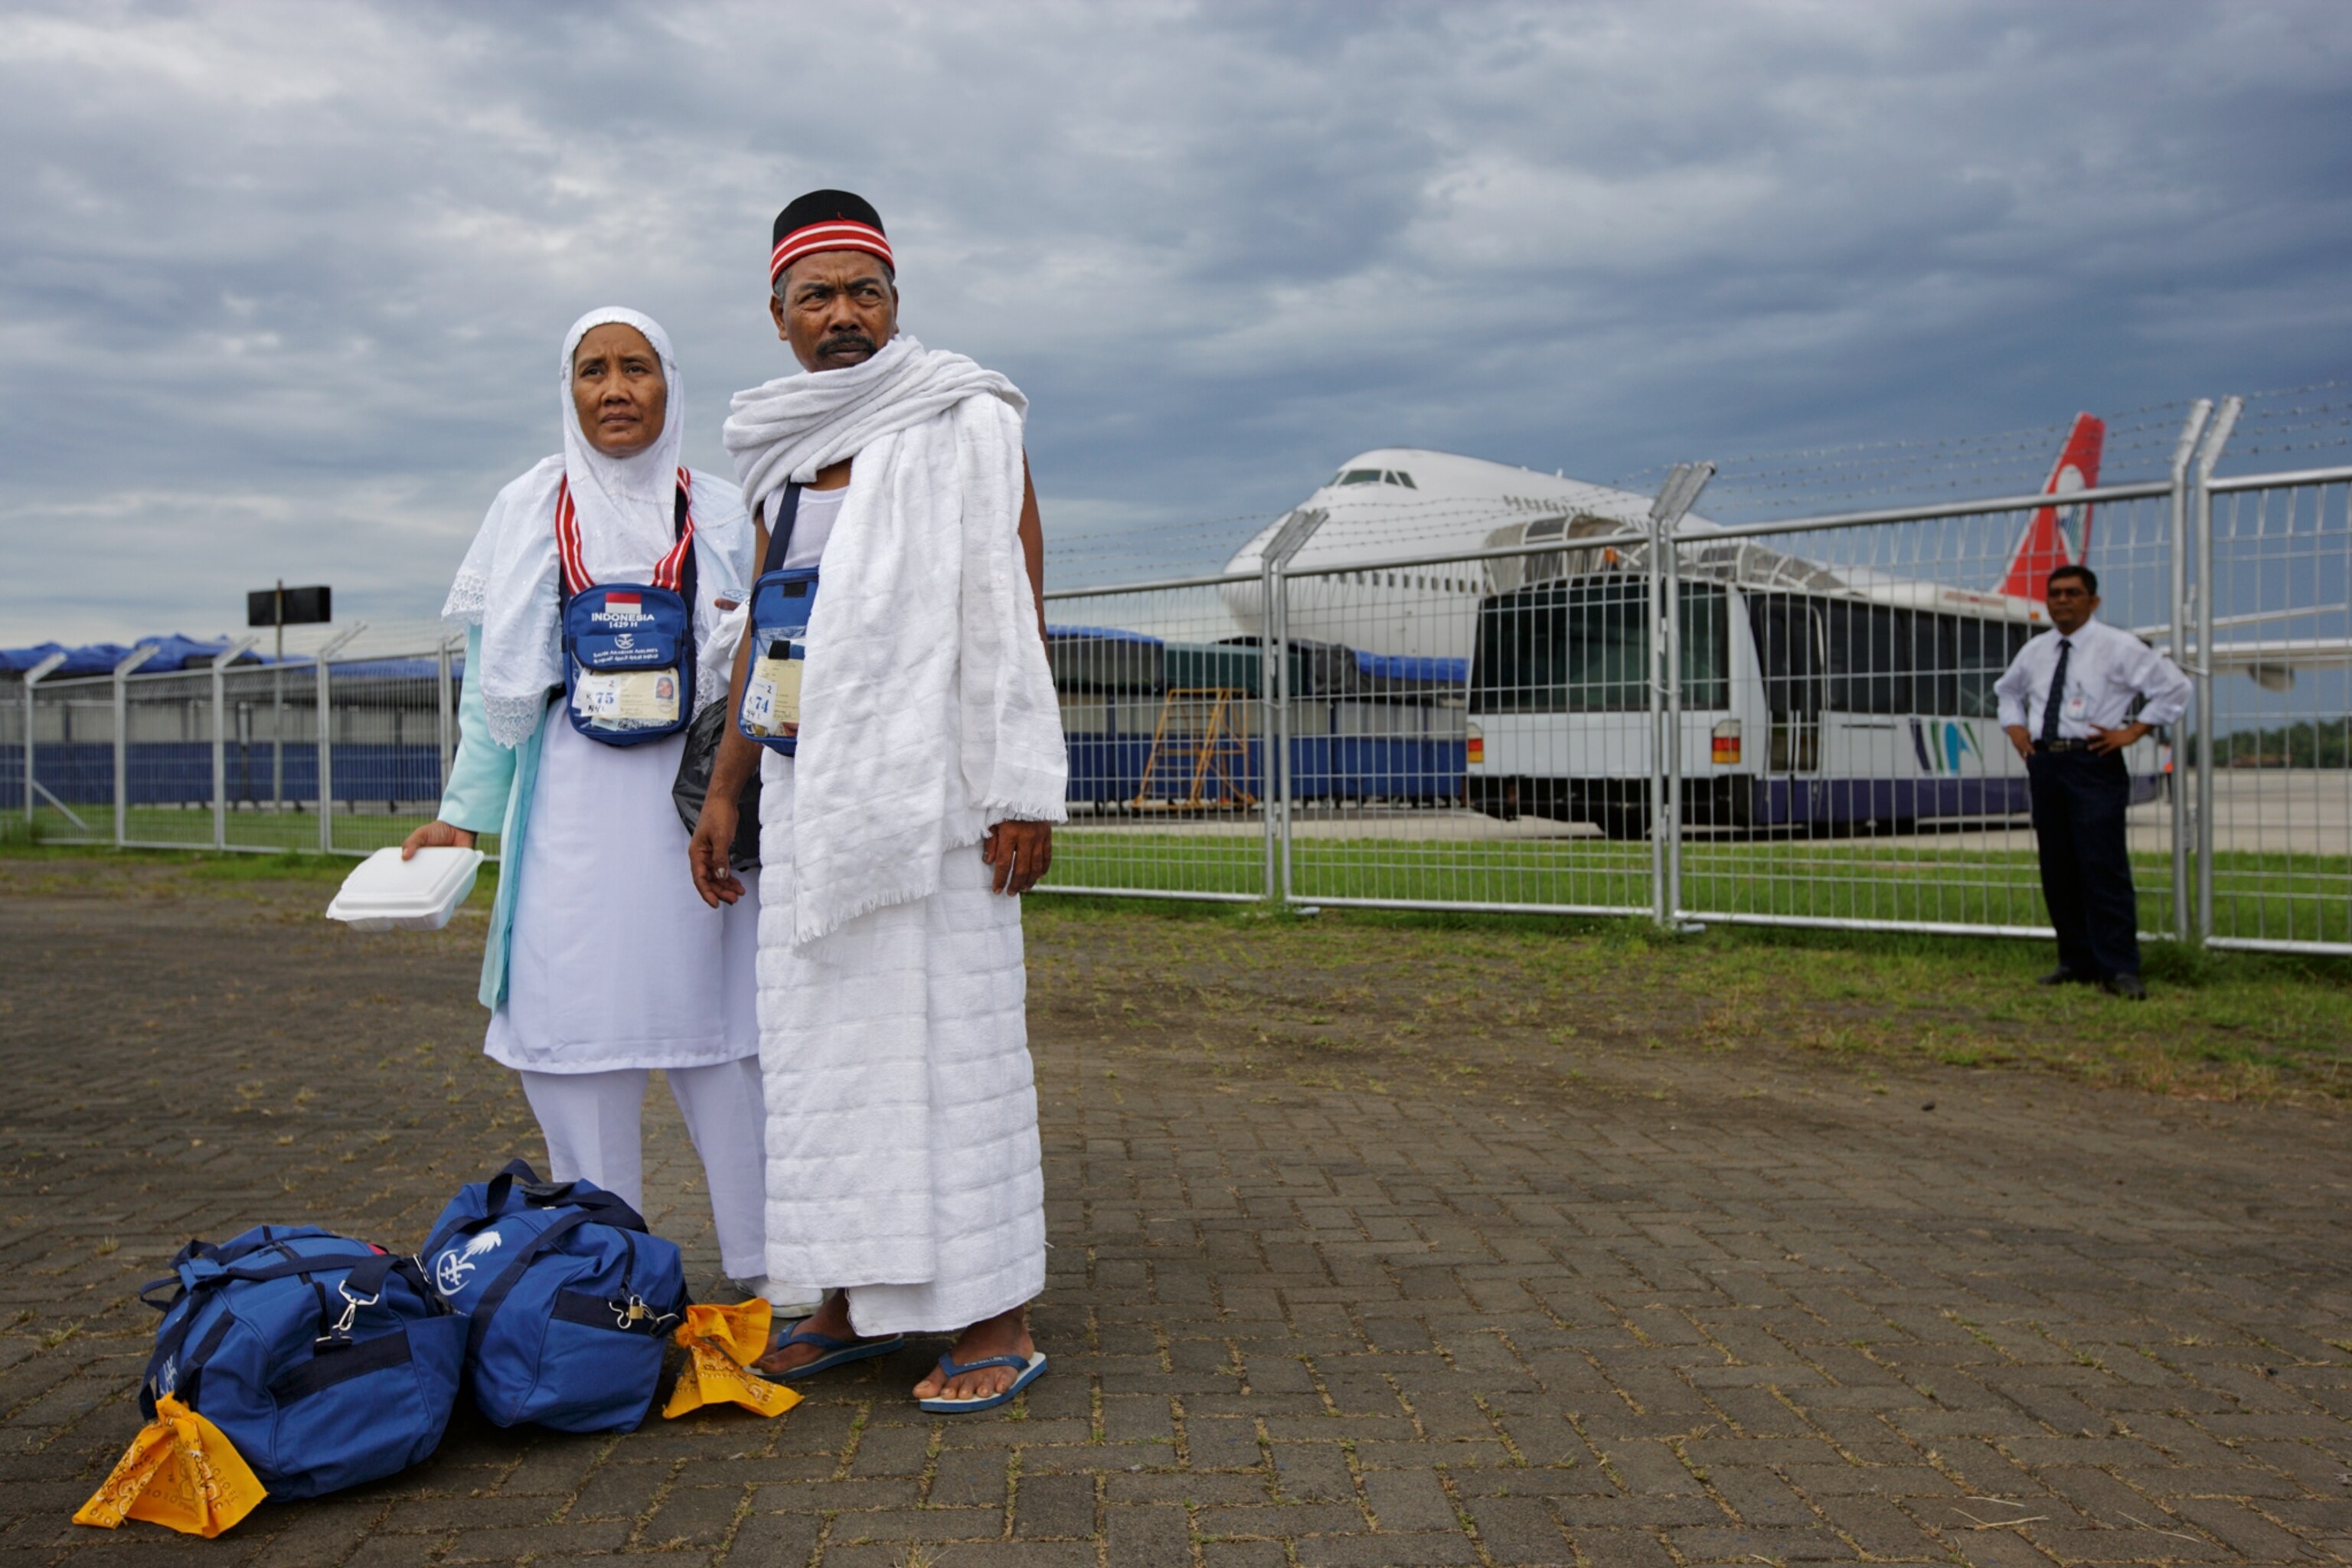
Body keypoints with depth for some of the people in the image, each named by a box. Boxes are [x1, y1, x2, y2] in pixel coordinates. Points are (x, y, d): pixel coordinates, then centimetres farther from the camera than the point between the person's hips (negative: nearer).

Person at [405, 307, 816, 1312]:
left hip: (692, 796, 0)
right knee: (579, 1017, 0)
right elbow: (495, 676, 11)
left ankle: (762, 1253, 11)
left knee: (717, 1010, -1)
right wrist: (466, 812, 7)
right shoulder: (530, 509, 10)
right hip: (573, 803, 1)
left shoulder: (719, 513, 9)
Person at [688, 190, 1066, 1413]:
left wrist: (1024, 790, -16)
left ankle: (997, 1318, 7)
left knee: (952, 1028, -3)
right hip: (812, 787, 6)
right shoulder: (785, 455, 15)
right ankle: (857, 1299, 21)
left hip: (930, 777, -6)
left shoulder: (966, 424, -2)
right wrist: (725, 791, 14)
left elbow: (1015, 613, -8)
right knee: (822, 1032, 9)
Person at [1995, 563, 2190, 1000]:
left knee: (2103, 867, -11)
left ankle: (2118, 969, -8)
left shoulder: (2118, 647, -1)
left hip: (2094, 765, -6)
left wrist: (2132, 731, -6)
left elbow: (2174, 687, 0)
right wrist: (2016, 728, 16)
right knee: (2057, 870, 7)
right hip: (2045, 765, 6)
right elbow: (2007, 690, 33)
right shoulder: (2034, 652, 15)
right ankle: (2077, 963, 15)